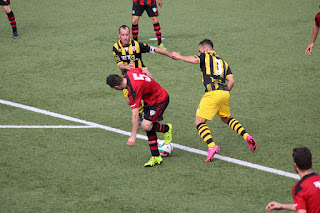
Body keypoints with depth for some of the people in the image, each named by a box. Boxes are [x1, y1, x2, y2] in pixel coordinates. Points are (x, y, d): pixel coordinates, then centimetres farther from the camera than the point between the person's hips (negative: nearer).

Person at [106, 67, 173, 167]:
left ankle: (166, 128, 10)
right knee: (149, 128, 5)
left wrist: (133, 136, -30)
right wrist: (152, 85, 25)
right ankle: (156, 157, 9)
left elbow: (135, 115, -33)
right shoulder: (129, 73, -10)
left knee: (146, 125, -20)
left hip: (160, 100, -10)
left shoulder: (134, 91, -33)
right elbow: (144, 69, 12)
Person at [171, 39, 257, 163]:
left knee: (199, 122, -5)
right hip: (225, 93, 7)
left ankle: (211, 146, -25)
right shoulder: (223, 62, 25)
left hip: (212, 93, -7)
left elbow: (195, 60, -14)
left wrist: (180, 57, -2)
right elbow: (231, 81, 14)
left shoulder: (206, 56, 8)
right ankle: (247, 137, 17)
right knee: (226, 118, 30)